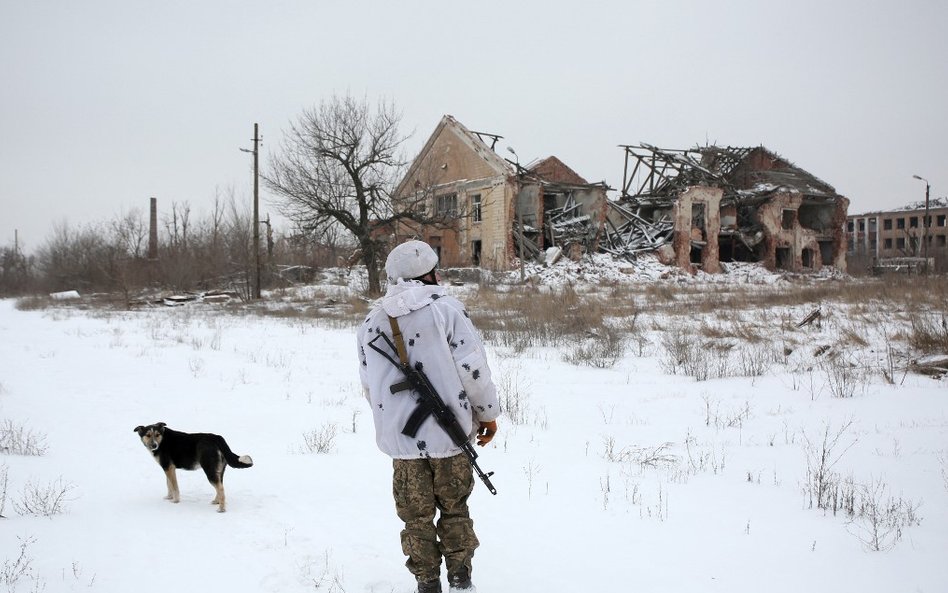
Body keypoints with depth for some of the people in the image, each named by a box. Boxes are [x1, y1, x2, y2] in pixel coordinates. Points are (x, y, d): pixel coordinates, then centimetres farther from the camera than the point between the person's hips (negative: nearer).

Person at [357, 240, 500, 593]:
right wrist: (488, 412, 1)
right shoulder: (445, 309, -9)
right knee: (454, 508, 14)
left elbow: (369, 384, 13)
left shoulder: (372, 322, 6)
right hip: (448, 431, -3)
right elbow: (472, 367, -12)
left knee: (416, 515, 13)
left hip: (400, 437, 3)